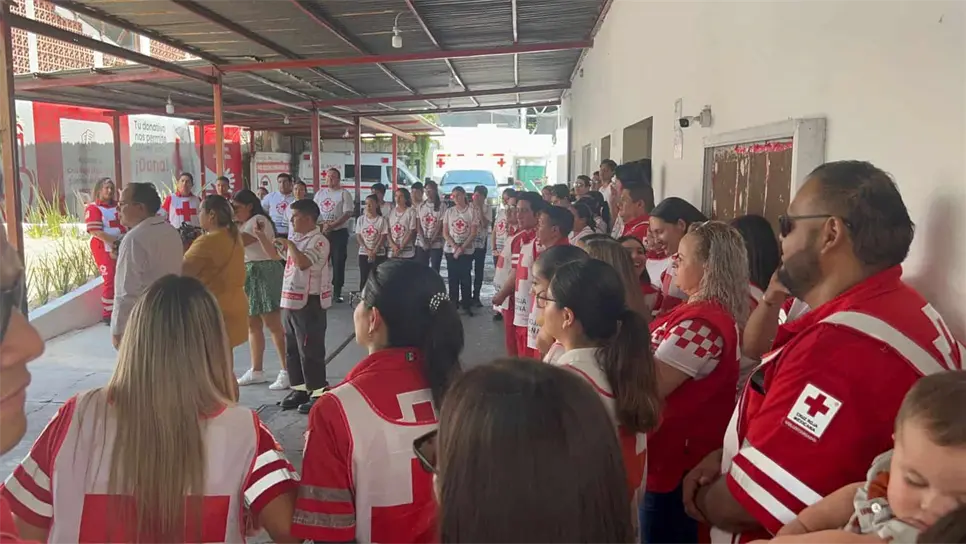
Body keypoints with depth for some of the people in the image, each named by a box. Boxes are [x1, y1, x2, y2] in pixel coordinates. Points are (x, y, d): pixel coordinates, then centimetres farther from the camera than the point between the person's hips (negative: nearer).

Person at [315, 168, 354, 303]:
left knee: (338, 263, -2)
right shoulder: (319, 193, 13)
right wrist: (321, 225, -6)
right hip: (321, 232, 4)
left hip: (339, 232, -4)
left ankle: (337, 293, 4)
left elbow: (348, 213, -11)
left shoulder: (344, 193, -2)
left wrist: (332, 225, -18)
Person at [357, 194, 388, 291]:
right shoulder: (360, 219, 3)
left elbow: (383, 237, -5)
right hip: (363, 253, 2)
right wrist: (367, 250, -11)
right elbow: (358, 236, 1)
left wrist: (374, 251, -13)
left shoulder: (381, 219, -3)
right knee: (364, 278, 4)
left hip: (379, 253, -2)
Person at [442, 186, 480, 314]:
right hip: (450, 249, 2)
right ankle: (453, 304, 12)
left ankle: (467, 304, 6)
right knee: (453, 277, 5)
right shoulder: (449, 212, 5)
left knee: (465, 277, -1)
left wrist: (462, 247, -13)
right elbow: (445, 233, 3)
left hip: (467, 250, -2)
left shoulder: (473, 210, -2)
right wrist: (455, 247, -11)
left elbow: (473, 233, -5)